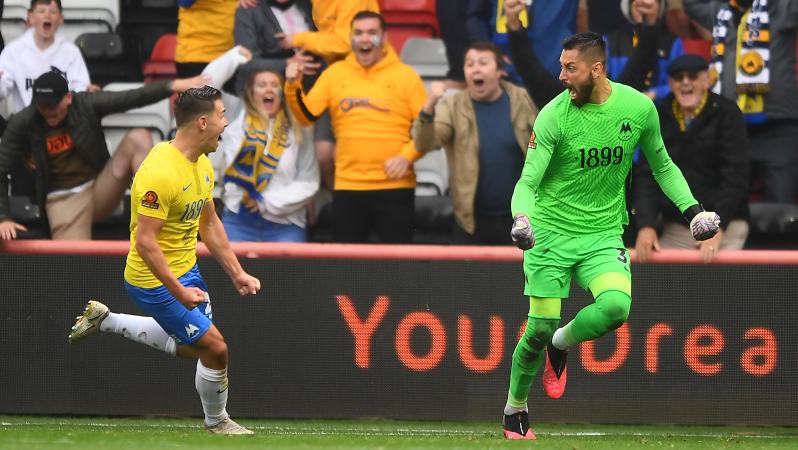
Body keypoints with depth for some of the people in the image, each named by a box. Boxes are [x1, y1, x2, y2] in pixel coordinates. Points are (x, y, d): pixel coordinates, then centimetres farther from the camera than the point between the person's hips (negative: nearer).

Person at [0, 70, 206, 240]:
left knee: (137, 138, -22)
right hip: (63, 200, -2)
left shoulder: (87, 104, -9)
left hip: (100, 187, 2)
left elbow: (132, 98, -20)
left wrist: (174, 86, -34)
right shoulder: (23, 124, -12)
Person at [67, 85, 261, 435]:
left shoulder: (202, 166, 3)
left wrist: (236, 273, 12)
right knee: (215, 347, -5)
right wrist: (178, 292, -30)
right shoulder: (160, 173, -28)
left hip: (186, 270, 10)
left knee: (190, 347, 23)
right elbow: (145, 242, -28)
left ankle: (104, 320, 32)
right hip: (155, 281, -10)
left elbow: (210, 224, 15)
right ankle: (216, 421, 20)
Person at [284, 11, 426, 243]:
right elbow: (306, 115, 5)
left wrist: (407, 156, -14)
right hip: (348, 186, 2)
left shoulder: (406, 76, 2)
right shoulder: (334, 74, 8)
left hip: (395, 185, -2)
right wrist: (293, 87, -11)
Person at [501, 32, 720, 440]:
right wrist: (521, 218, -34)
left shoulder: (639, 108, -5)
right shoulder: (553, 116, -13)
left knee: (616, 305, -25)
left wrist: (692, 210, 2)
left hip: (604, 232, 2)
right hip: (551, 230, -2)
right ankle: (515, 409, 22)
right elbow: (529, 180, -15)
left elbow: (662, 165, 11)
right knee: (540, 327, -3)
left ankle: (560, 346, 7)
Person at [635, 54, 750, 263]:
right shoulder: (659, 117, 6)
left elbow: (736, 177, -11)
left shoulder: (726, 114, -5)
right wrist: (646, 225, -11)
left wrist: (717, 226, -21)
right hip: (674, 228, 4)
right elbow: (646, 175, 3)